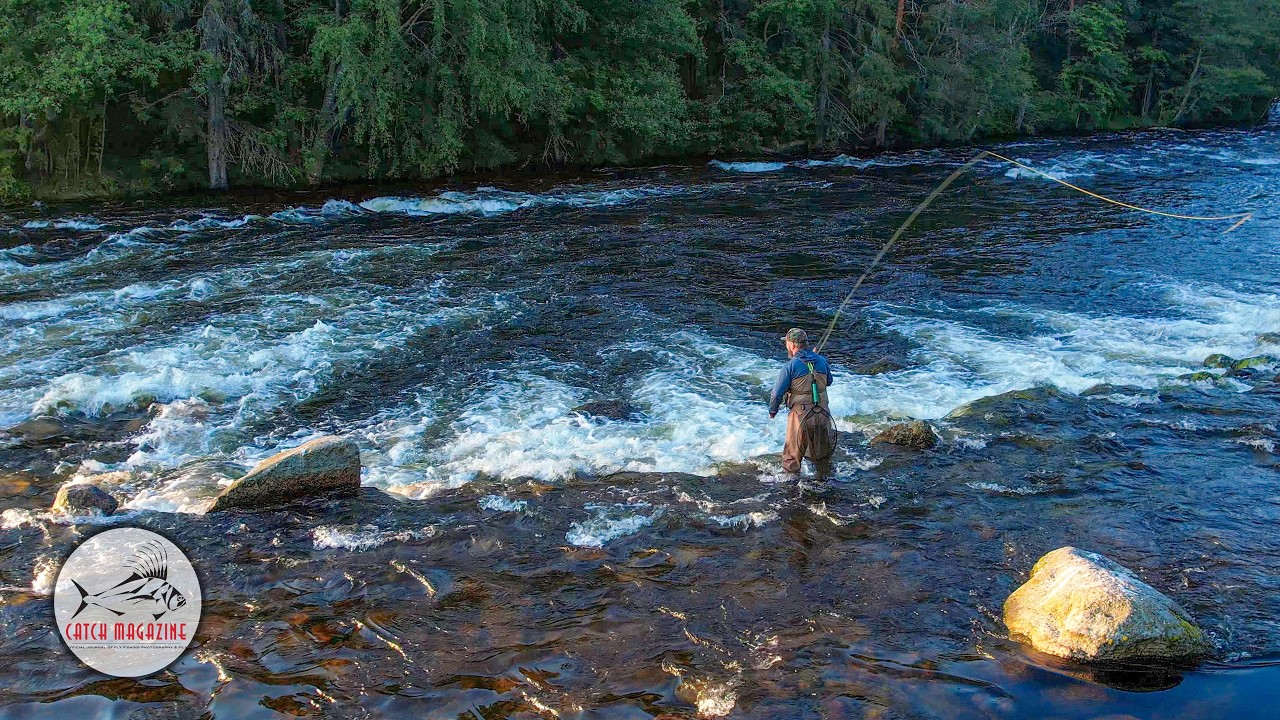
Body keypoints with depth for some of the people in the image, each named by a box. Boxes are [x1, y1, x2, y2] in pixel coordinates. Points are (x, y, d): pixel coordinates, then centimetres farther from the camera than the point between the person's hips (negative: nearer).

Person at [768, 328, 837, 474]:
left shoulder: (791, 366, -13)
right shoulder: (822, 361, 2)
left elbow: (777, 393, -10)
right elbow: (829, 381, 20)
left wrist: (772, 410, 7)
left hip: (800, 415, -5)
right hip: (823, 415, 5)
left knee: (793, 454, 11)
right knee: (822, 452, 22)